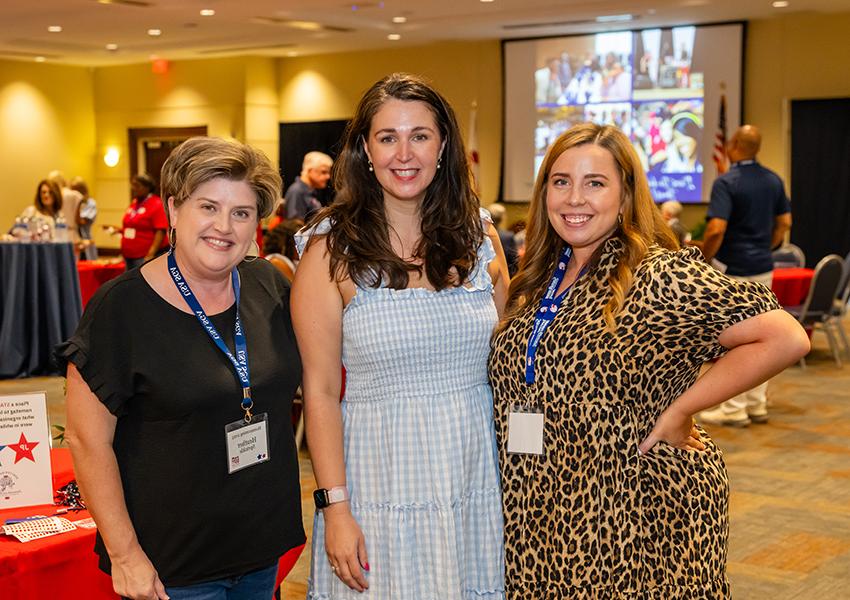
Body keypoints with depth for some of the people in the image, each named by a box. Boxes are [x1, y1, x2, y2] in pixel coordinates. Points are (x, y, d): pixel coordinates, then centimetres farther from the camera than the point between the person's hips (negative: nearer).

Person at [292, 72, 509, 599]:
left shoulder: (479, 238, 3)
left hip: (477, 480, 3)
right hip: (381, 482, -3)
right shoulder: (332, 249, -7)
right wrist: (334, 507, -11)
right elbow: (321, 390, -7)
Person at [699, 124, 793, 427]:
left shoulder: (726, 182, -16)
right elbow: (784, 223, 12)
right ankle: (757, 404, 17)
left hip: (732, 269, -7)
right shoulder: (773, 180, 7)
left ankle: (733, 409, 2)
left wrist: (703, 260, -10)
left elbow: (716, 230, -24)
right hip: (763, 268, 7)